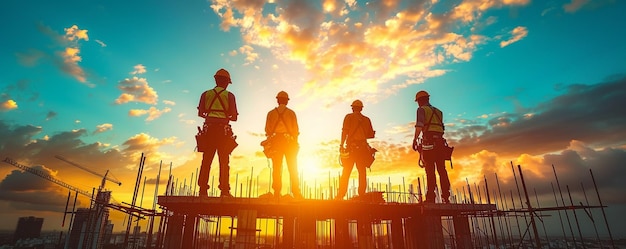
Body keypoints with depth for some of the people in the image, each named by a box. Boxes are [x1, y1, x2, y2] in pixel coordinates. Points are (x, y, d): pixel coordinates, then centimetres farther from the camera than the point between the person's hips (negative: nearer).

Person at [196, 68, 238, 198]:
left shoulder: (206, 94, 11)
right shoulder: (229, 95, 4)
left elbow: (200, 113, 7)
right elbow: (234, 117, 1)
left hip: (209, 129, 2)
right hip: (223, 130, -2)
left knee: (206, 160, 4)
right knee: (224, 161, 1)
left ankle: (203, 189, 1)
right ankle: (224, 191, -2)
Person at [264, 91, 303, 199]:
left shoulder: (271, 113, 9)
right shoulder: (291, 113, 6)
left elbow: (267, 130, 7)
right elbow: (296, 130, 3)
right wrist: (295, 143, 8)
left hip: (276, 141, 1)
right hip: (289, 142, -1)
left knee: (277, 168, 2)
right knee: (293, 169, 3)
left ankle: (277, 193, -1)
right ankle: (296, 192, 0)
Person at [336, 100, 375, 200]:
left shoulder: (349, 117, 3)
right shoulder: (366, 119, 12)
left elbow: (344, 131, -8)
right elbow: (371, 135, 10)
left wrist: (341, 145, -8)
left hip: (351, 147, -2)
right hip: (363, 148, 2)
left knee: (346, 173, 0)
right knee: (362, 172, 7)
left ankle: (340, 196, -3)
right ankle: (362, 195, 4)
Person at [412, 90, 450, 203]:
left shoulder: (422, 109, 4)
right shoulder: (438, 111, 25)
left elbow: (419, 125, -12)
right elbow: (442, 128, 21)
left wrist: (415, 140, -17)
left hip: (428, 142, -6)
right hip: (440, 141, 6)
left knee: (430, 170, -9)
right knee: (442, 170, 6)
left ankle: (431, 197, -11)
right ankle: (446, 197, 5)